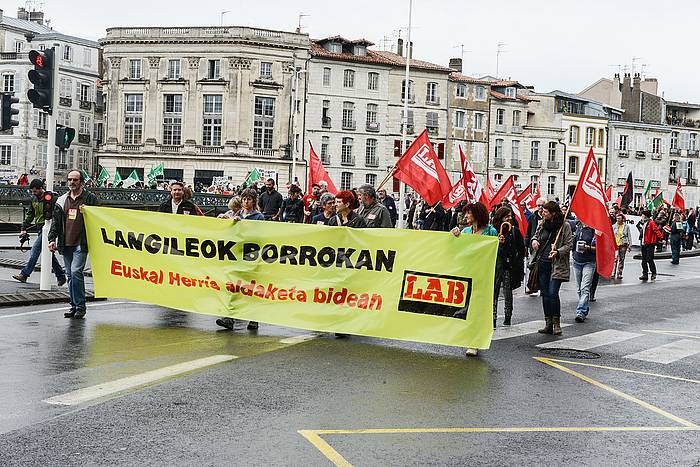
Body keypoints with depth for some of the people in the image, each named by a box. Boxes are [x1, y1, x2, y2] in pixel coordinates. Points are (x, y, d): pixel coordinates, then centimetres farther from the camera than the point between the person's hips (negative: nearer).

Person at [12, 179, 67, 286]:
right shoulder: (34, 199, 11)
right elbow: (29, 214, 18)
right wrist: (24, 228, 12)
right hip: (40, 229, 8)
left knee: (34, 252, -10)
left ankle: (24, 274, -6)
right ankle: (60, 276, 16)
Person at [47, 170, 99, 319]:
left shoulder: (90, 198, 2)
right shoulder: (62, 200, 15)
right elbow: (56, 221, 15)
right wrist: (52, 239, 5)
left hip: (81, 244, -5)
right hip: (66, 244, 5)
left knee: (76, 272, -16)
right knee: (70, 275, 8)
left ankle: (80, 307, -8)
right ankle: (74, 306, 16)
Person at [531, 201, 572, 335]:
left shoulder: (565, 226, -5)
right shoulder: (542, 224, 11)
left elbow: (569, 244, -6)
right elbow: (536, 235, 28)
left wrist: (558, 252, -21)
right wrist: (534, 240, 5)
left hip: (557, 265, -6)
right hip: (542, 263, 6)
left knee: (553, 293, -13)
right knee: (545, 294, 6)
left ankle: (556, 324, -2)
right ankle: (548, 324, 13)